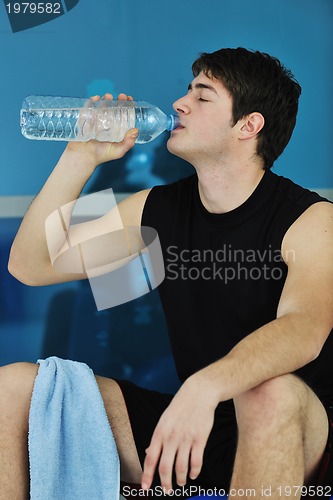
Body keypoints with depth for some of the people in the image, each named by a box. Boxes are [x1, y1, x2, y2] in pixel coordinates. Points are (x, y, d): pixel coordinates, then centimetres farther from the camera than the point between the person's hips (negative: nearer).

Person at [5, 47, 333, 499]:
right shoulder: (157, 209, 7)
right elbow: (30, 266, 7)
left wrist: (204, 387, -48)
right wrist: (81, 157, -2)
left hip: (291, 431, -5)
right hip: (187, 427, 5)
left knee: (271, 391, -41)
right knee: (14, 385, -8)